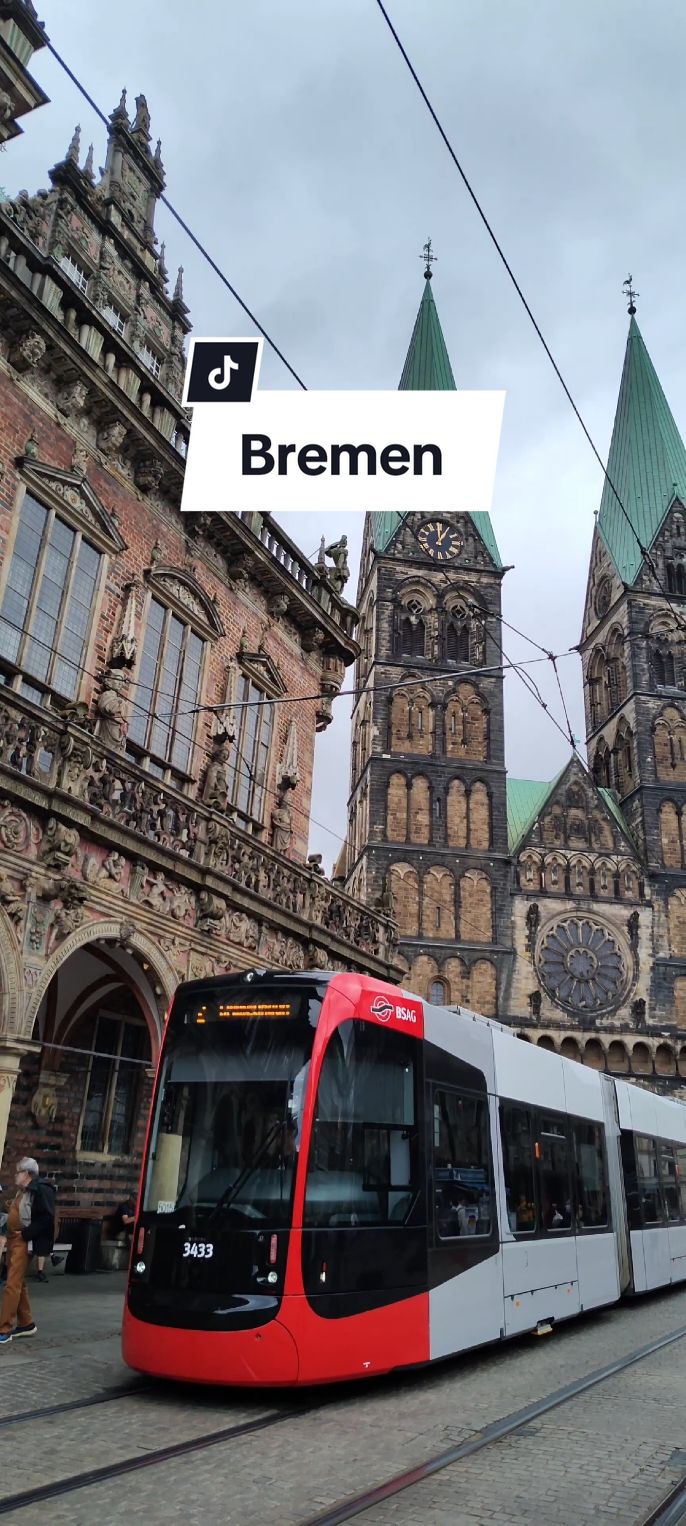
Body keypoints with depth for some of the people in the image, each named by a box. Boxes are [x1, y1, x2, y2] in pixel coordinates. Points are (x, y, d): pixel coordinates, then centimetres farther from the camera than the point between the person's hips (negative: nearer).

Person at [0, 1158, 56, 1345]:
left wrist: (25, 1234, -18)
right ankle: (26, 1323, 25)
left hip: (23, 1242, -10)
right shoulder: (21, 1192, 14)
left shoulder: (41, 1190, -14)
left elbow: (46, 1218, -20)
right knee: (18, 1284, 15)